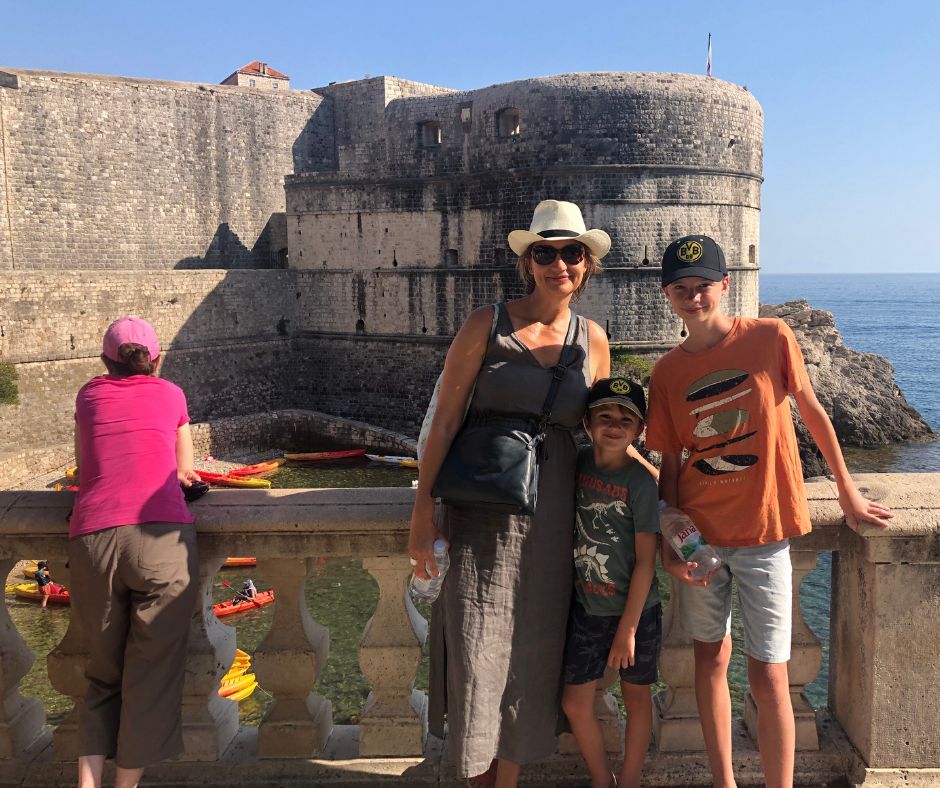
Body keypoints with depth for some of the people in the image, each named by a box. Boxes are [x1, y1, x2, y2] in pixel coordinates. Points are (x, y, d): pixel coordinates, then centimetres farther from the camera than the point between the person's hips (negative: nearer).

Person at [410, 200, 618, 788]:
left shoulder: (593, 339, 6)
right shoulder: (488, 325, -5)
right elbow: (446, 418, -6)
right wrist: (424, 507, -9)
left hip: (550, 518, 3)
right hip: (482, 513, -3)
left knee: (532, 653, 11)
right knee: (477, 649, 2)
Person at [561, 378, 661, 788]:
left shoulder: (640, 481, -17)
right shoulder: (578, 463, -5)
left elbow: (645, 561, -15)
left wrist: (627, 628, -14)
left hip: (634, 611, -4)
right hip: (585, 609, 4)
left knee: (635, 697, 14)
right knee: (574, 703, 8)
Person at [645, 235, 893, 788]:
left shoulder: (771, 338, -8)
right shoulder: (667, 372, 0)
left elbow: (812, 411, 3)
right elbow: (671, 462, 4)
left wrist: (847, 491, 8)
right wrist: (669, 539, -5)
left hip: (763, 533, -3)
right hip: (699, 533, 3)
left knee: (768, 674, 1)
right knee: (711, 658, 13)